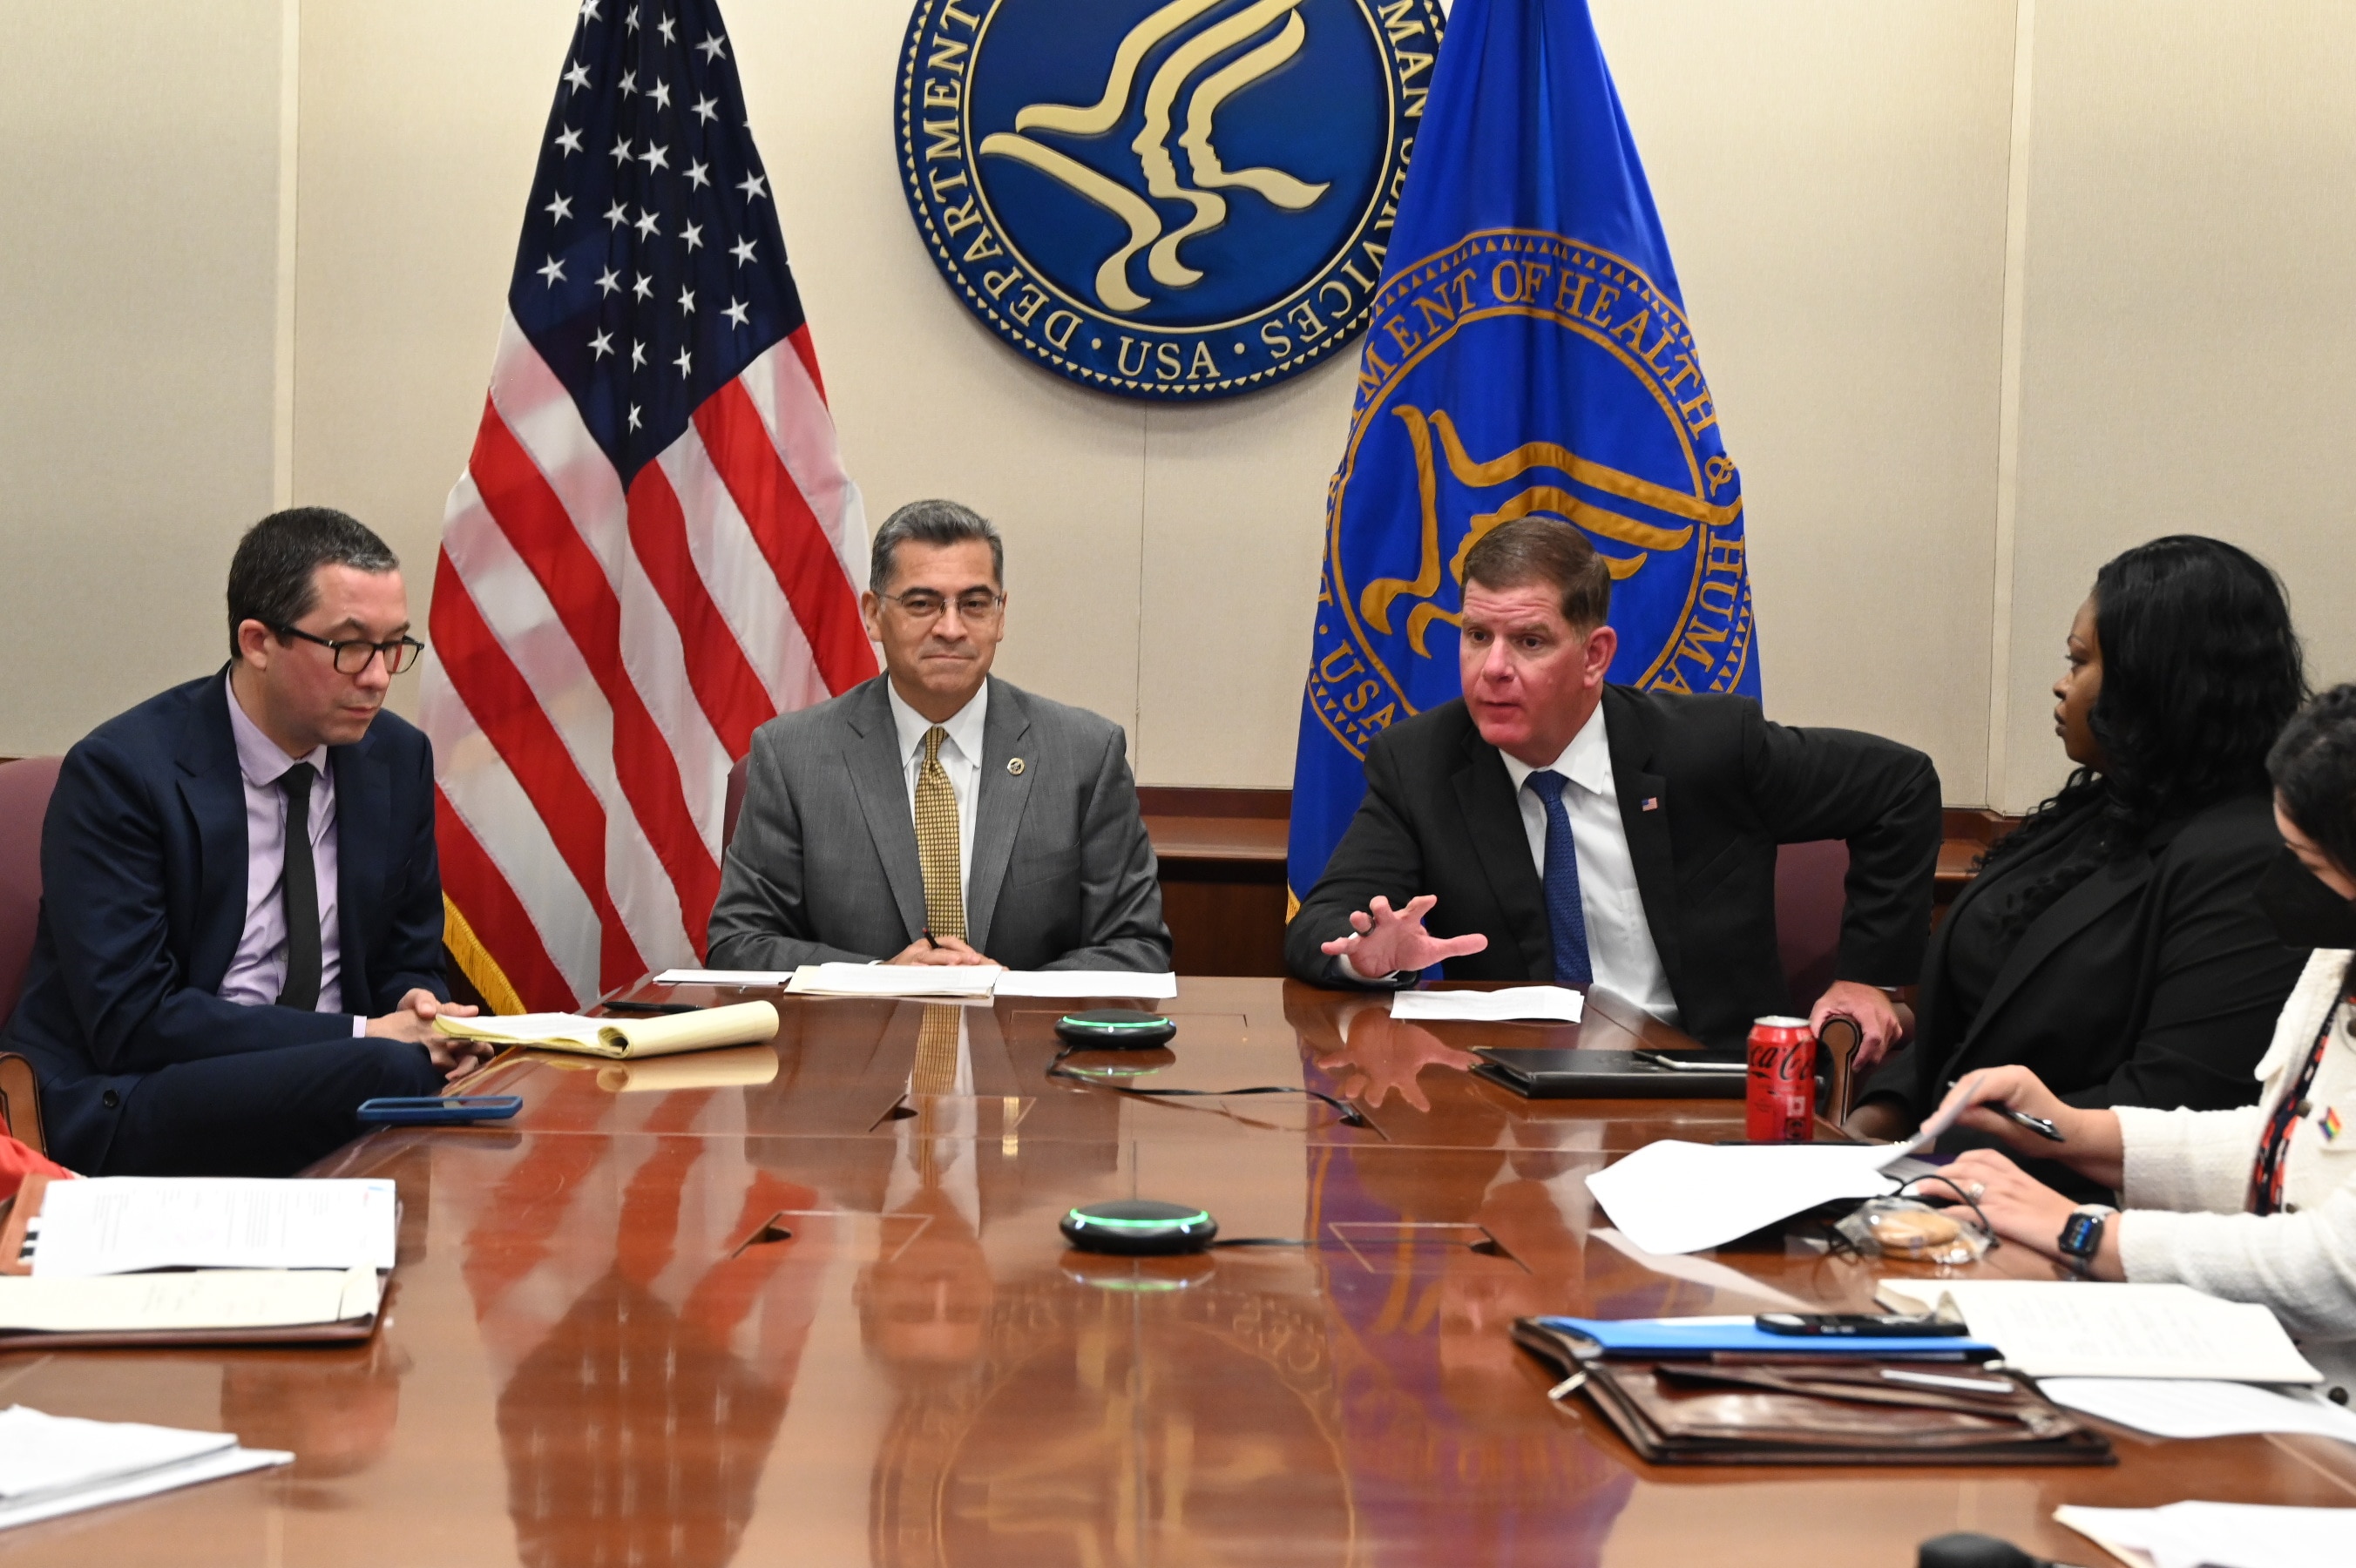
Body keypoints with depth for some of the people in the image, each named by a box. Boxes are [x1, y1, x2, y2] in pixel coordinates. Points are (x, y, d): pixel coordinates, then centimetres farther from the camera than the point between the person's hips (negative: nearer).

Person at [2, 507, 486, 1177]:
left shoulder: (399, 759, 6)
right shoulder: (119, 771, -11)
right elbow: (131, 1022, -17)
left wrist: (420, 1009, -10)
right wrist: (363, 1038, -21)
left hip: (332, 1076, 6)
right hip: (125, 1110, -5)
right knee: (392, 1072, -35)